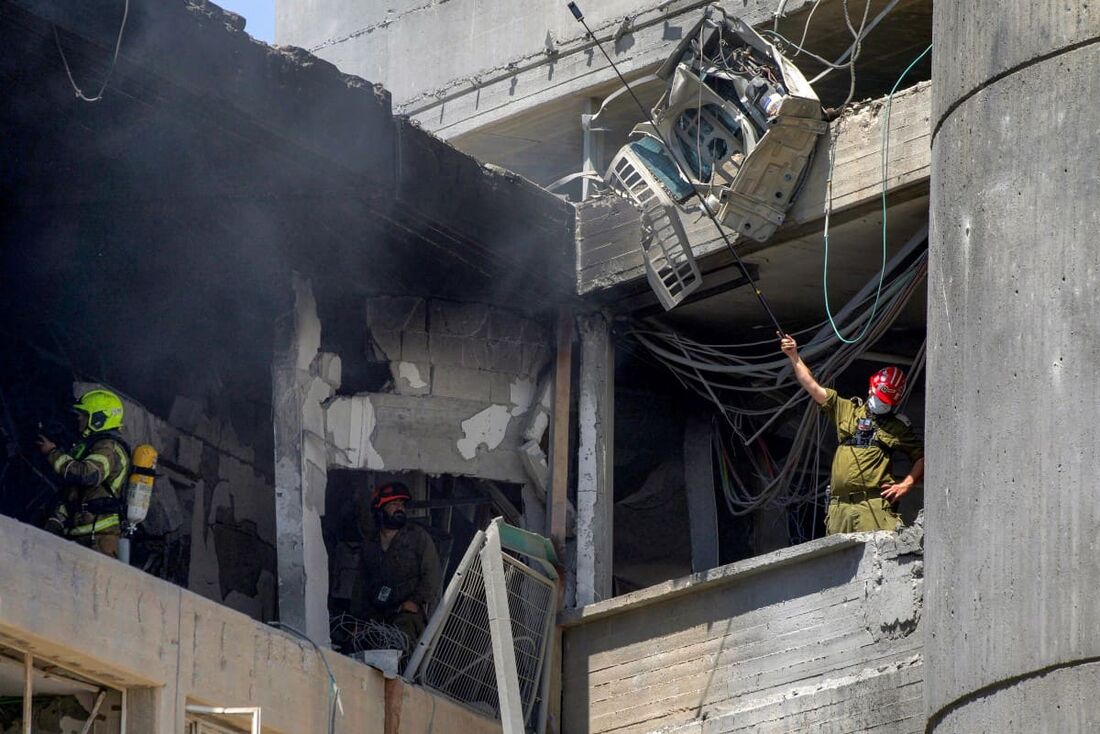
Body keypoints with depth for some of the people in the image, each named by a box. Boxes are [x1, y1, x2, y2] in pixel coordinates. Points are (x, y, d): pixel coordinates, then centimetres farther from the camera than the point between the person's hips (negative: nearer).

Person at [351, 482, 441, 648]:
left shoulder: (418, 536, 8)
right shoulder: (369, 543, 20)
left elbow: (431, 574, 1)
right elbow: (361, 582, 25)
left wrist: (417, 601, -12)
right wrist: (358, 615, 16)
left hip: (408, 610, -4)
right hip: (376, 614, 4)